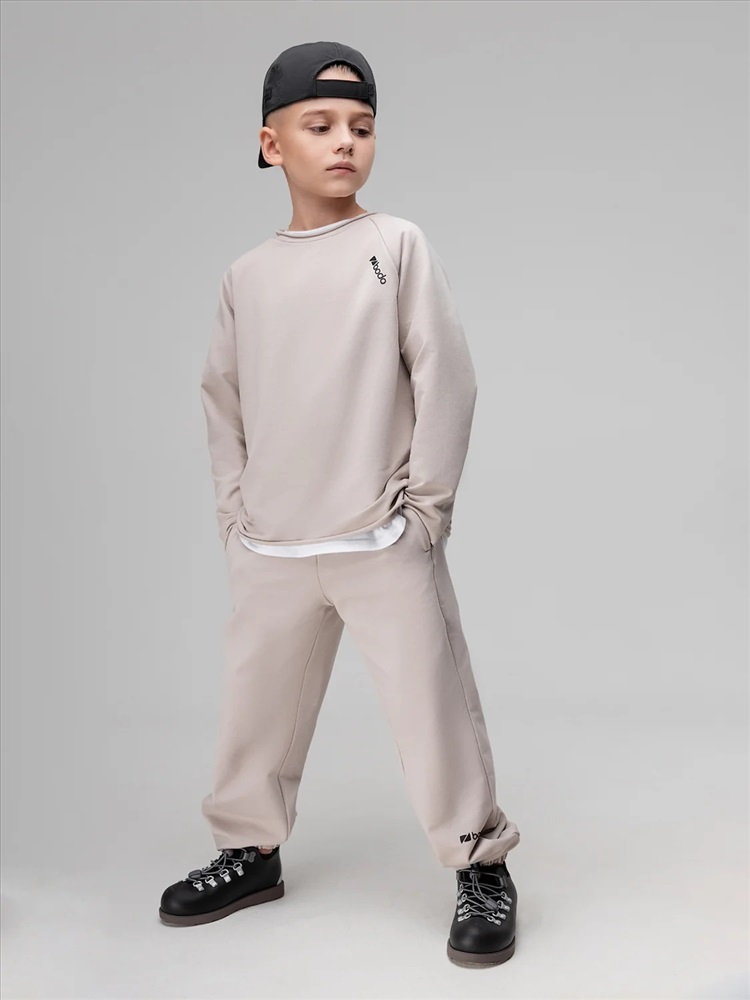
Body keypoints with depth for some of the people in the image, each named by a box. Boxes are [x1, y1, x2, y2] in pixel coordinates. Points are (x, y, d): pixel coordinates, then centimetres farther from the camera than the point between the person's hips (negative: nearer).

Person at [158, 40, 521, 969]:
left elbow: (447, 377, -5)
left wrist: (424, 505, -7)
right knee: (254, 710, 14)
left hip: (382, 545, -4)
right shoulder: (246, 276, 8)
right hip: (269, 552, 4)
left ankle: (481, 864, 17)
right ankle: (250, 851, 34)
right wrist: (235, 514, 8)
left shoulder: (397, 244, -3)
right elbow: (223, 398, 15)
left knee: (433, 706, 0)